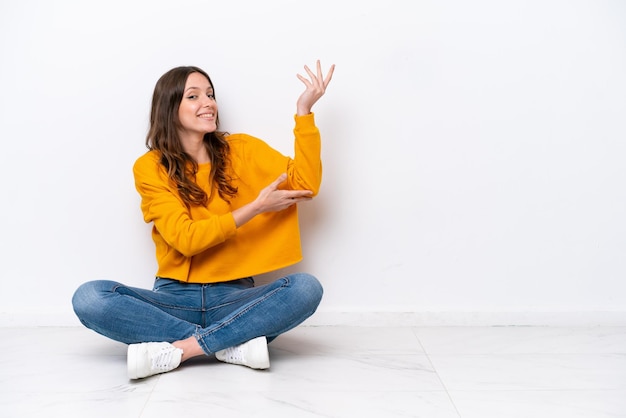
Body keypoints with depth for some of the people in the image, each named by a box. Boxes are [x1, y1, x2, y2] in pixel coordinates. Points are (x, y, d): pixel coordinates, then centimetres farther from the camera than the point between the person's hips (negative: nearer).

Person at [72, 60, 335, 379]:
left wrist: (303, 110, -10)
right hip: (175, 298, 0)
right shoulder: (150, 167, 0)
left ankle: (178, 349, -26)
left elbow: (306, 185, -5)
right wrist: (256, 207, -15)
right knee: (89, 297, -26)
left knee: (306, 288, -28)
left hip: (233, 297, 1)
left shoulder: (241, 150, 6)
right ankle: (233, 345, -24)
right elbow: (185, 239, -11)